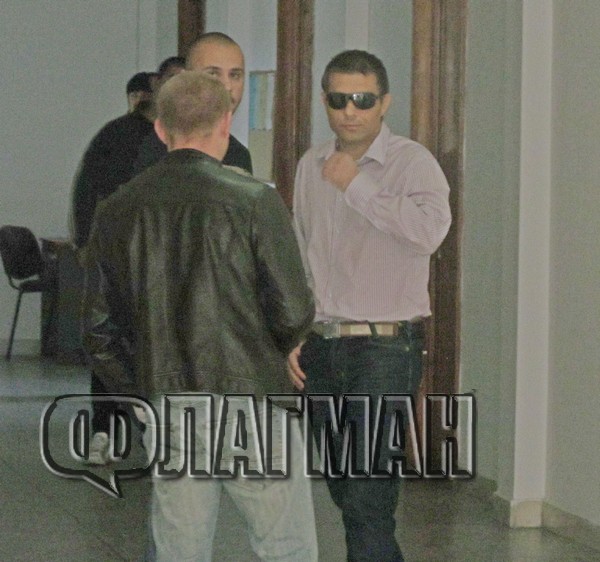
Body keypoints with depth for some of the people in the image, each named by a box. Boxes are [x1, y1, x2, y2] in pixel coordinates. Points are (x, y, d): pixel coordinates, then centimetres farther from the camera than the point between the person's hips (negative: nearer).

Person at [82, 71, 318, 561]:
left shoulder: (118, 212, 3)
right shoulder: (254, 201, -9)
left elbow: (100, 329, 7)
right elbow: (294, 312, -10)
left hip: (166, 414, 4)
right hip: (251, 404, -4)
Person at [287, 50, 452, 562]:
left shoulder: (412, 163, -9)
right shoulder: (311, 166, 11)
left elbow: (431, 230, -29)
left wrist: (357, 185, -21)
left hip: (384, 349, -6)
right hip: (321, 347, 6)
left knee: (367, 498, -11)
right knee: (343, 490, 13)